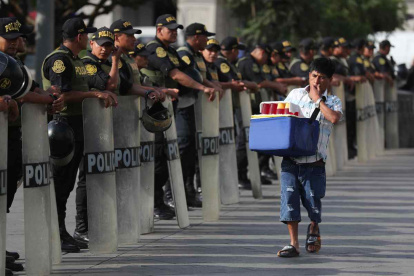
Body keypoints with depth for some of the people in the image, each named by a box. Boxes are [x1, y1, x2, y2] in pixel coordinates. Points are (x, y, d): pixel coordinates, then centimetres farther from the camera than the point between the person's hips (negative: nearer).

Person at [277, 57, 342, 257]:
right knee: (289, 199, -9)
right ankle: (293, 244, -4)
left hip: (314, 163, -1)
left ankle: (314, 229, 36)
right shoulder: (295, 94, 10)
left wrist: (317, 100, -9)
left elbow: (334, 118, -19)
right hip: (290, 160, 2)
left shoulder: (333, 102, 3)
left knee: (313, 202, 3)